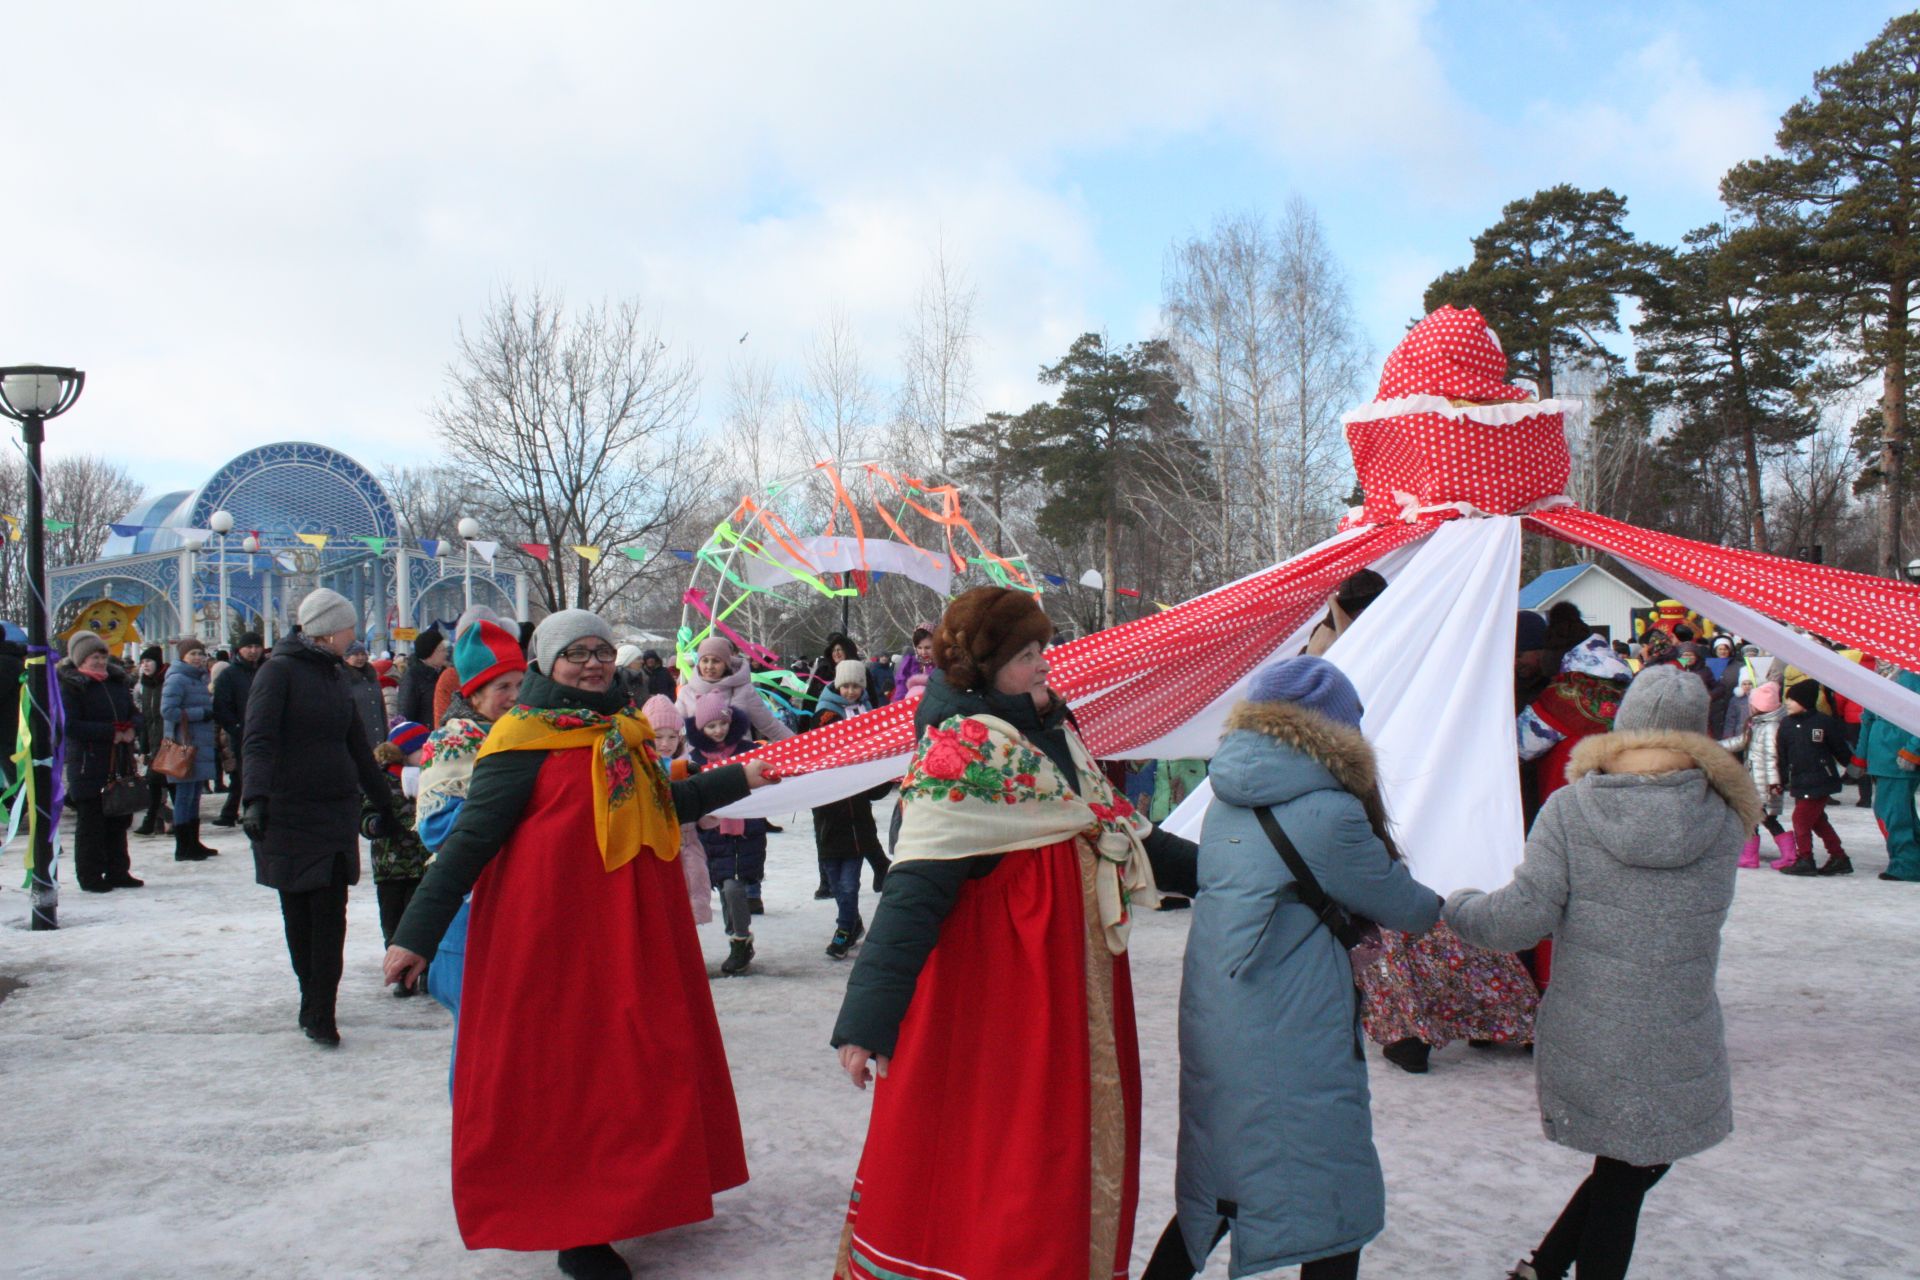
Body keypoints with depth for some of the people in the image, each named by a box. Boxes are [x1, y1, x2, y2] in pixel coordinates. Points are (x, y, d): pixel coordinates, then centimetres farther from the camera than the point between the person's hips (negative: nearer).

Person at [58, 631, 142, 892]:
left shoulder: (118, 682, 12)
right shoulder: (70, 686, -7)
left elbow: (133, 713, 20)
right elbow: (70, 726, -16)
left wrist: (131, 729, -3)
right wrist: (110, 732, -19)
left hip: (120, 762, 7)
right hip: (87, 764, -6)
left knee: (119, 819, 12)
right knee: (91, 821, -2)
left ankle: (117, 871, 21)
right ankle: (90, 876, 6)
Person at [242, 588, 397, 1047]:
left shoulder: (334, 674, 14)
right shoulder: (279, 670, -6)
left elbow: (357, 745, 22)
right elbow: (258, 740, -17)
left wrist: (382, 803, 25)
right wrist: (255, 797, -31)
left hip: (337, 810, 5)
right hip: (287, 813, -5)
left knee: (330, 914, -3)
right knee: (298, 914, 6)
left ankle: (319, 1012, 0)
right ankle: (316, 1003, 19)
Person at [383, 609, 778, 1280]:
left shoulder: (623, 730, 11)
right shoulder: (525, 738, -10)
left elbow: (665, 805, 25)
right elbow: (469, 839, -12)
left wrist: (738, 778, 28)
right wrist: (416, 934, -14)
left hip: (633, 933, 7)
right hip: (554, 932, -7)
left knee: (638, 1060, 13)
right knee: (560, 1070, 0)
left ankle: (631, 1196, 30)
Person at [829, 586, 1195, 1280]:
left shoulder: (1054, 731, 9)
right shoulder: (961, 748, -16)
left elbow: (1118, 831, 21)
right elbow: (914, 890, -24)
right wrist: (867, 1017, -29)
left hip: (1074, 990, 8)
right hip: (1000, 997, -8)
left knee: (1079, 1155, 17)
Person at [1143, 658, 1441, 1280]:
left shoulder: (1227, 804, 6)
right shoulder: (1329, 814, -15)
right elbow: (1406, 908, -2)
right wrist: (1453, 904, 17)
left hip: (1213, 1029, 7)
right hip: (1292, 1041, -7)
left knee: (1220, 1186, 21)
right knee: (1333, 1202, 9)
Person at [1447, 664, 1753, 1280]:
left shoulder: (1569, 809, -9)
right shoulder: (1724, 819, -3)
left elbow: (1523, 918, -12)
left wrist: (1457, 906, 6)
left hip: (1584, 1039, 1)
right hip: (1677, 1052, -1)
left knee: (1624, 1171, 23)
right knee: (1628, 1178, 15)